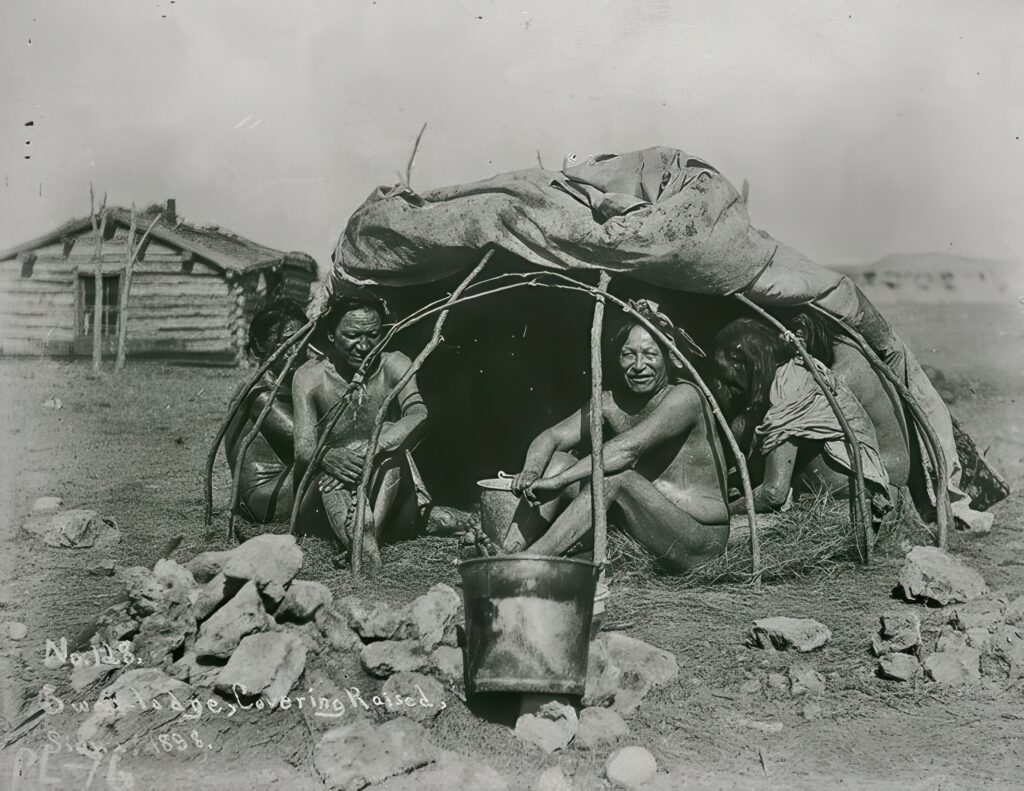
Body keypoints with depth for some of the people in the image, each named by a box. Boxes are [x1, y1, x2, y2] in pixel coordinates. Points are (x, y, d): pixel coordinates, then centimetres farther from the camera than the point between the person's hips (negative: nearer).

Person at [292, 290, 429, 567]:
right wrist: (328, 457, -42)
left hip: (388, 487, 0)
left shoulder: (394, 366, -5)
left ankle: (369, 534, -41)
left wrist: (371, 452, -44)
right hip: (333, 491, 0)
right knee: (332, 472, -33)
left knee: (390, 436, -28)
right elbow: (303, 448, -16)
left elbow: (418, 415, -26)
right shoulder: (310, 377, -5)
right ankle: (367, 549, -55)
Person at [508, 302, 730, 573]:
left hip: (700, 538, -7)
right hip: (645, 531, 7)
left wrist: (559, 480, -34)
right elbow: (551, 437, -2)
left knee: (615, 475, -31)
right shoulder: (610, 403, 2)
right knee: (557, 460, -6)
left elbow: (627, 448, -31)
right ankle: (508, 553, -16)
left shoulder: (684, 397, -18)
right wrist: (531, 474, -25)